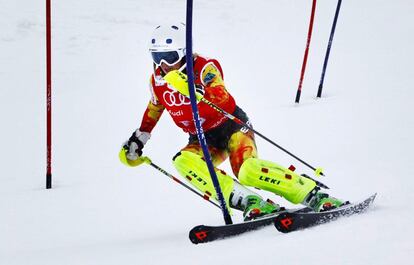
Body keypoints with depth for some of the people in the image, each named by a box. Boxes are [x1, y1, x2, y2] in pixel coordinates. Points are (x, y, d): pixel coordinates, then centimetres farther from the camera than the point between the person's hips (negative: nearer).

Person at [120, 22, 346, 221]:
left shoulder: (204, 68, -19)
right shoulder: (158, 81, -2)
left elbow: (222, 99, -39)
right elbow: (153, 111, 21)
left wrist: (194, 88, -55)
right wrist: (137, 140, 21)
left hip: (230, 125, -6)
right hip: (203, 140, 6)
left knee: (248, 171, -33)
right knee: (183, 162, -28)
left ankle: (314, 196, -21)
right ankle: (248, 201, -32)